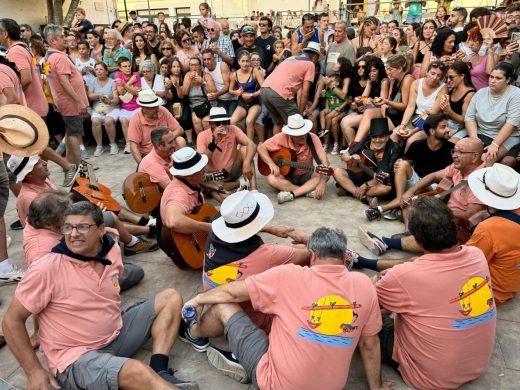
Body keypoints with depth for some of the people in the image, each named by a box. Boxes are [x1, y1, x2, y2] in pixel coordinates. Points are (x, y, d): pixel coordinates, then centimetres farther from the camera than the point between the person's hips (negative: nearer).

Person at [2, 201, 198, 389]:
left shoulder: (112, 250, -4)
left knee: (171, 298, 0)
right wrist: (34, 371, -13)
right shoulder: (47, 269, -20)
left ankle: (159, 373, -8)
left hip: (116, 335, 7)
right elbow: (12, 320, -11)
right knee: (138, 371, -35)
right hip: (75, 357, -7)